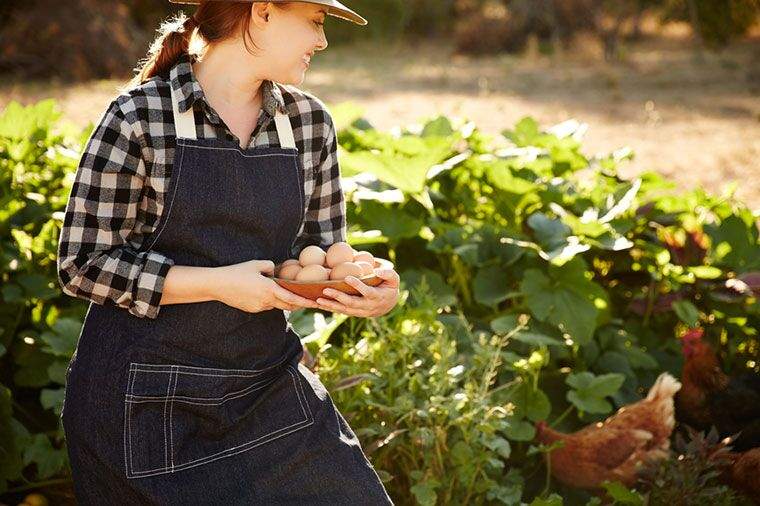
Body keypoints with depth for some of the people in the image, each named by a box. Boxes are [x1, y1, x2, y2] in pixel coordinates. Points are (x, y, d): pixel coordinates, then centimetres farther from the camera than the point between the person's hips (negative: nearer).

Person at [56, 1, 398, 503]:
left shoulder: (310, 121, 4)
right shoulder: (140, 116, -11)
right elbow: (82, 264, -11)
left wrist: (377, 289, -11)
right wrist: (218, 284, -20)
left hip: (268, 384, 5)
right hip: (148, 400, -4)